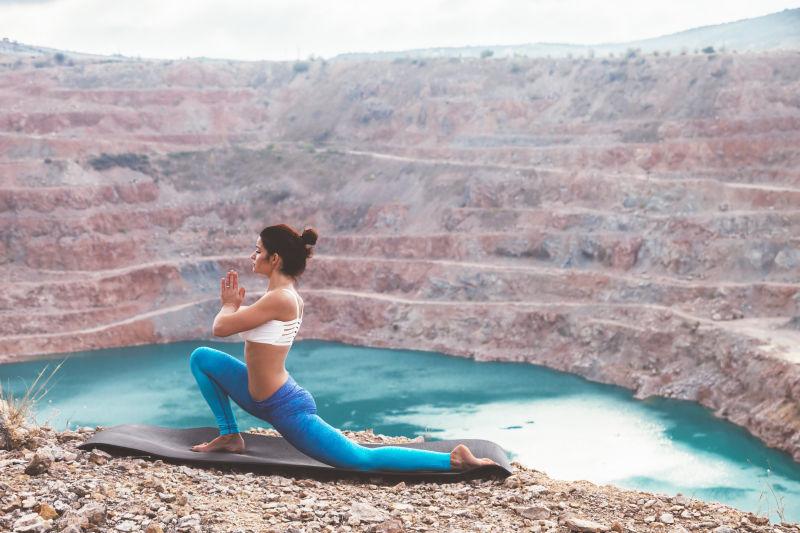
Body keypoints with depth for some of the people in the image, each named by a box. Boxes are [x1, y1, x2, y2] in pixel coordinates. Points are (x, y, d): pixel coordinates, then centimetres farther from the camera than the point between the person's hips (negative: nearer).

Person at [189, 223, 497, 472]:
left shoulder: (280, 299, -23)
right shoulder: (285, 295, 7)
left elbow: (221, 328, -20)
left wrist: (229, 304, 1)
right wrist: (236, 305, 13)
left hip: (286, 408, -10)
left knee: (363, 460, -7)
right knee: (202, 358, 18)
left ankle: (454, 460, -1)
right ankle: (230, 436, 22)